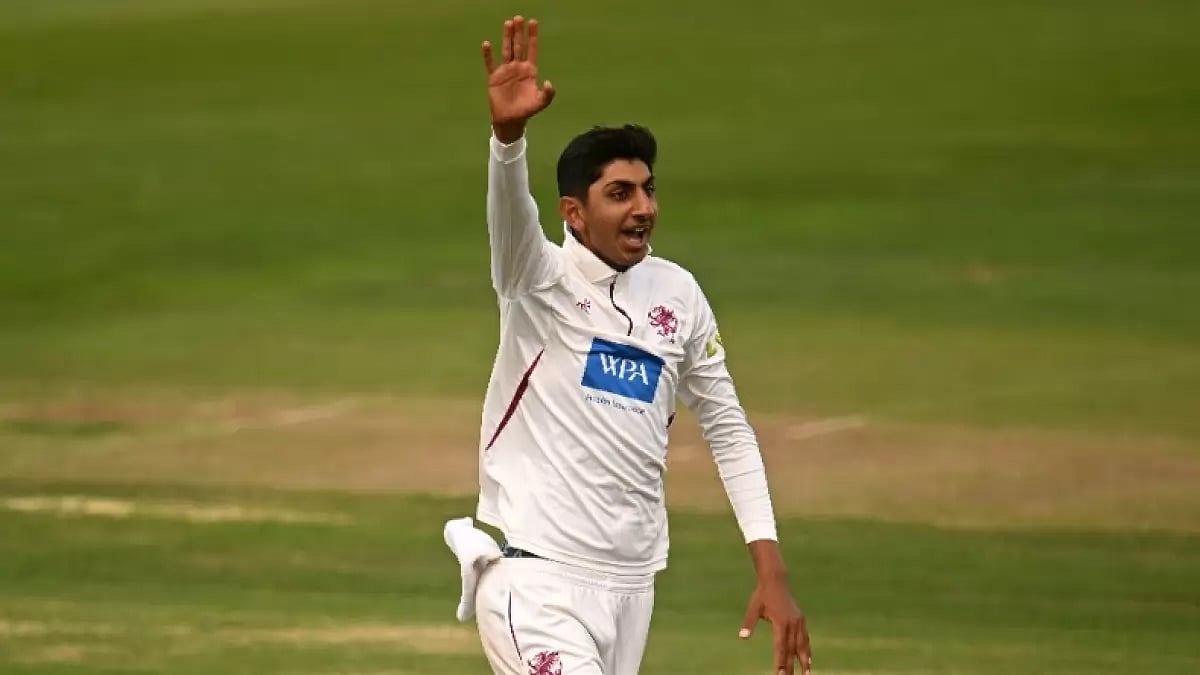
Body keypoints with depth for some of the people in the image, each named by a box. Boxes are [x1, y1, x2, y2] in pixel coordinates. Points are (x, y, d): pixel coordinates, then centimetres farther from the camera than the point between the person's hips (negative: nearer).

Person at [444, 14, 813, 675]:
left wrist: (771, 571, 6)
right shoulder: (540, 280, -6)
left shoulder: (678, 294, 8)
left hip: (631, 585, 6)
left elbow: (728, 430, 13)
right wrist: (508, 133, -50)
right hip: (537, 577, -6)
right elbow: (510, 213, -28)